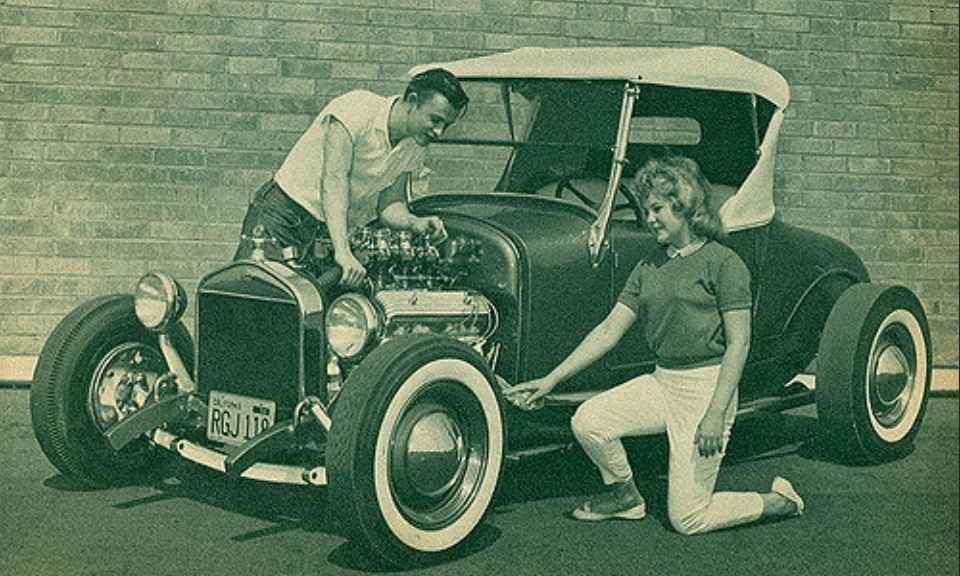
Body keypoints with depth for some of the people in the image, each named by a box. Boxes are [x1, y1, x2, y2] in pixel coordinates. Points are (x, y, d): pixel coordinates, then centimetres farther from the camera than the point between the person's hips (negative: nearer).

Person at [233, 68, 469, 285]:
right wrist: (342, 251, -36)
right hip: (284, 213, -6)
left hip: (329, 234, 6)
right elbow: (334, 180, -27)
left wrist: (414, 222, -20)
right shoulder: (356, 109, -19)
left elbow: (389, 204, 5)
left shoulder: (415, 149, 3)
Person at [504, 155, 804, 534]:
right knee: (587, 421, -13)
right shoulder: (648, 269, 11)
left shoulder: (722, 262, -9)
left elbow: (739, 343, -13)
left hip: (706, 387, -6)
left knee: (688, 519, -6)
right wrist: (550, 381, 1)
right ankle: (625, 495, 15)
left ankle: (780, 500, 19)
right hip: (661, 382, 7)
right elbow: (609, 331, 8)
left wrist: (716, 414, -21)